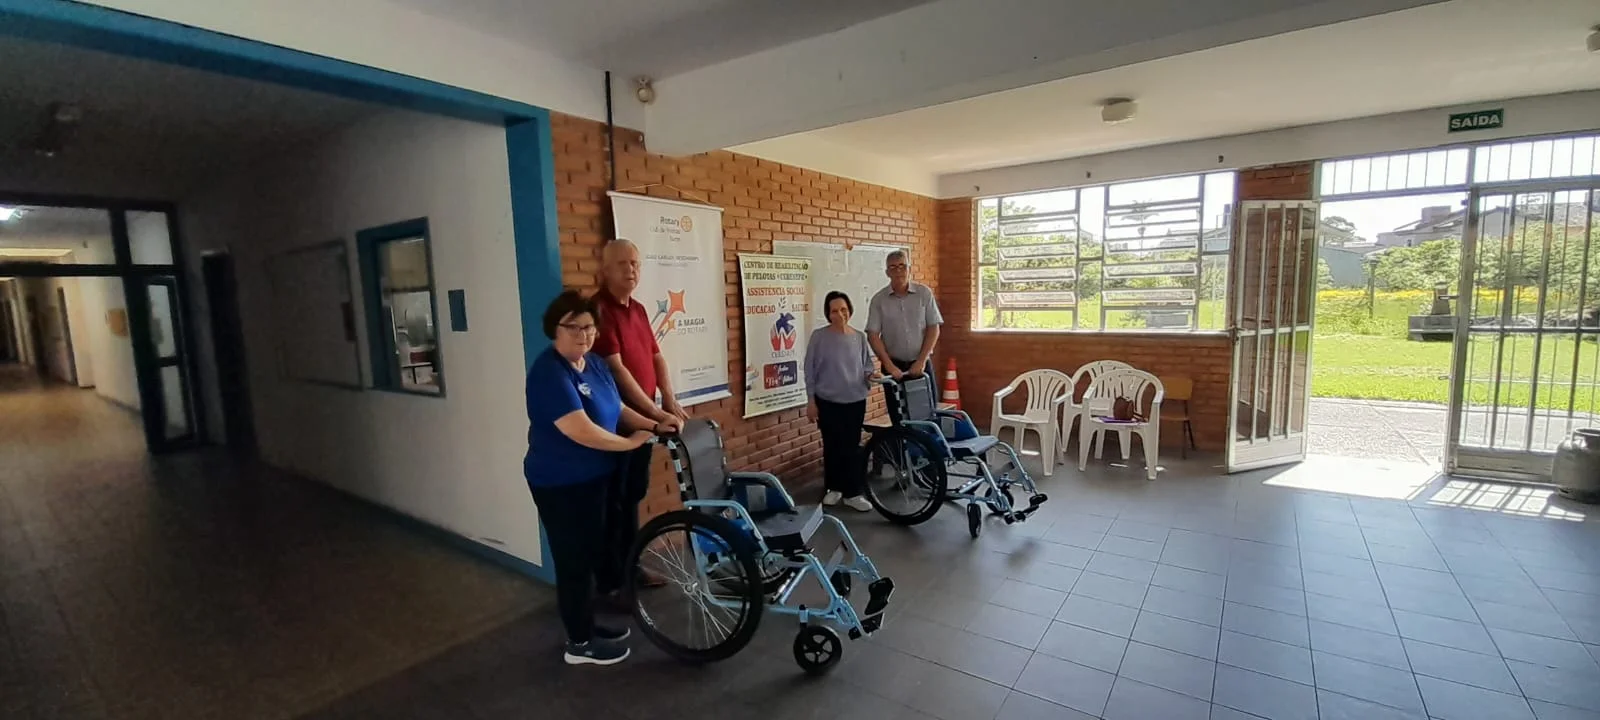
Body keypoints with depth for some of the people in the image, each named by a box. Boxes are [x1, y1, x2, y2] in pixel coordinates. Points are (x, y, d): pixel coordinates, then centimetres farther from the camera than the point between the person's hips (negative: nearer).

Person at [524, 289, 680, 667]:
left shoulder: (594, 364, 5)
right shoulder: (549, 373, -23)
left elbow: (617, 409, 13)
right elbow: (581, 431, -30)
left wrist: (655, 426, 0)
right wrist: (631, 442, -18)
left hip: (593, 477, 9)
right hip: (561, 484, -9)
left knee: (589, 554, 20)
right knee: (574, 561, 4)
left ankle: (585, 625, 38)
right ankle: (579, 643, 21)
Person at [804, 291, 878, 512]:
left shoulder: (860, 337, 1)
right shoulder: (819, 336, -6)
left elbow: (868, 365, 10)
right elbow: (810, 370, -3)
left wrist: (871, 374, -14)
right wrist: (811, 400, -4)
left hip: (855, 401, 2)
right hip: (827, 402, -1)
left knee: (852, 447, 4)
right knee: (832, 446, 8)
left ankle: (853, 493, 14)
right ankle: (834, 488, 26)